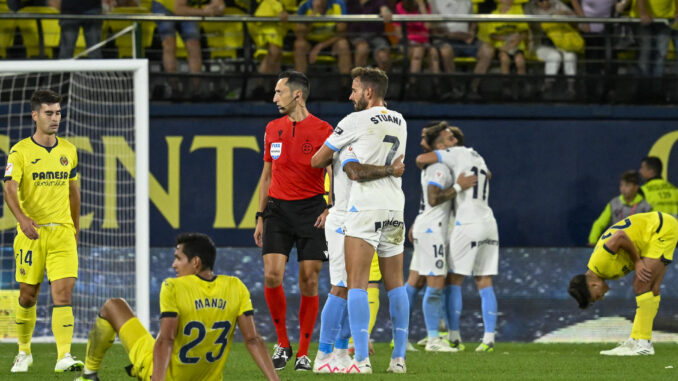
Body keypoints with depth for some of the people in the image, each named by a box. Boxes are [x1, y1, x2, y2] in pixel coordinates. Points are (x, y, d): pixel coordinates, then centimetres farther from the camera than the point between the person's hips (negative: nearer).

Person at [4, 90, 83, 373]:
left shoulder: (68, 150, 9)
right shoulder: (20, 152, -4)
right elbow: (10, 190, -15)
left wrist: (75, 229, 20)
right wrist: (22, 218, -32)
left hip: (62, 232, 2)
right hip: (31, 232, -2)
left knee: (63, 293, -12)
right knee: (28, 295, 7)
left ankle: (64, 357, -18)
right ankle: (24, 352, 27)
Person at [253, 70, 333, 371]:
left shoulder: (323, 131, -3)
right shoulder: (273, 129, 10)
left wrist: (331, 209, -15)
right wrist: (260, 217, 15)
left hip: (311, 210, -3)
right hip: (278, 208, 3)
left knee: (309, 283, -3)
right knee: (272, 275, -12)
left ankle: (303, 353, 7)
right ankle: (282, 343, 4)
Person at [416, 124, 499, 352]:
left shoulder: (457, 154, -3)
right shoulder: (478, 157, 20)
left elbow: (422, 159, -10)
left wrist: (422, 166, 12)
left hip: (468, 224, -7)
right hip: (488, 223, 7)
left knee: (453, 280, 1)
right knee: (485, 284, 5)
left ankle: (454, 336, 0)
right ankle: (489, 338, -1)